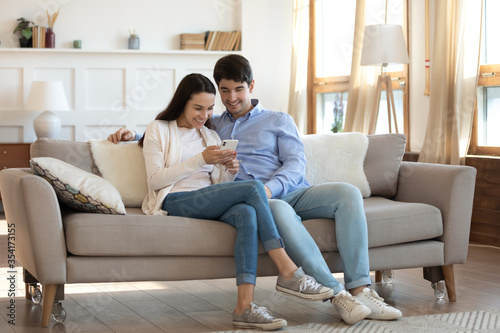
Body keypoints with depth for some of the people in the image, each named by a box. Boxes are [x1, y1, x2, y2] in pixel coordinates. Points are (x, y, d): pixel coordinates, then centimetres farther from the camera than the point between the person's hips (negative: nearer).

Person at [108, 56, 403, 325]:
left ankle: (360, 290, -33)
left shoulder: (279, 120, 22)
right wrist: (133, 134, 13)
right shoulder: (213, 126, 27)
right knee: (279, 210, -40)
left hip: (291, 192, 2)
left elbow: (296, 163, 6)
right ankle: (337, 294, -42)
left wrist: (269, 188, -14)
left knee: (348, 193, -28)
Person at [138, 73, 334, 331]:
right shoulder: (159, 130, 10)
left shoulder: (210, 135, 26)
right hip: (175, 203, -5)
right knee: (253, 187, -26)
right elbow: (155, 180, -3)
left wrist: (229, 171, -5)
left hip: (209, 203, 5)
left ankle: (245, 306, -45)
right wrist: (200, 160, -11)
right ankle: (288, 273, -30)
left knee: (247, 213, -34)